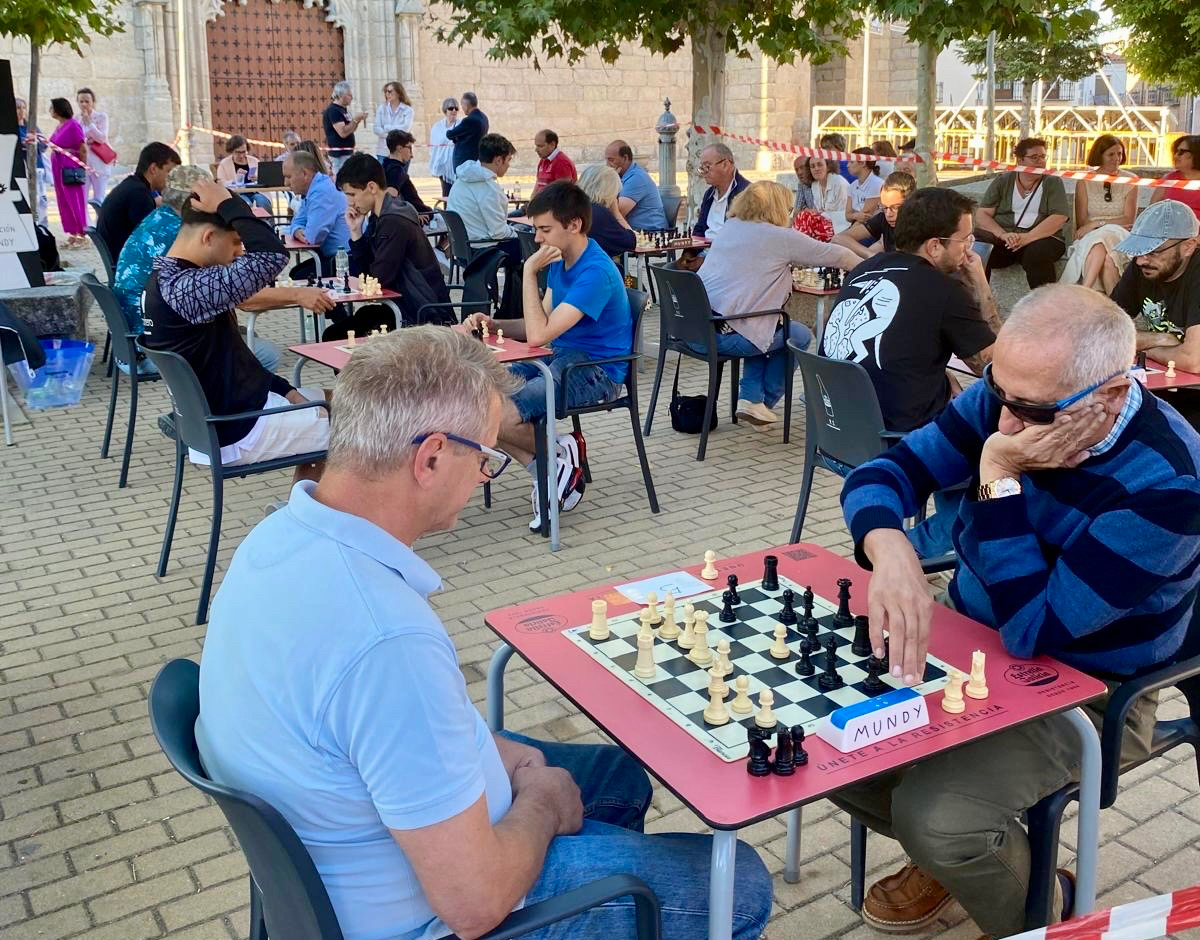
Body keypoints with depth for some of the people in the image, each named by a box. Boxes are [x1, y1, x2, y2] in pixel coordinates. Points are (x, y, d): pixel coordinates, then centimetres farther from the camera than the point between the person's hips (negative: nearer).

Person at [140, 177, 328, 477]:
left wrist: (284, 389, 5)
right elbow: (272, 256, -37)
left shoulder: (167, 279, 6)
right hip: (237, 431, -10)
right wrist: (228, 204, -23)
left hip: (222, 410, 10)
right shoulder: (185, 288, -27)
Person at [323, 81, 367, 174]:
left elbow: (350, 130, 19)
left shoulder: (344, 109, 14)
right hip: (339, 153, -10)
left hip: (347, 152, 10)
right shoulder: (333, 110, -14)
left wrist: (359, 120, 4)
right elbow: (343, 132, -22)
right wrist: (355, 119, -17)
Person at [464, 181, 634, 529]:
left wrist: (530, 272, -19)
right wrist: (494, 324, -5)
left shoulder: (596, 273, -21)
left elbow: (539, 334, -26)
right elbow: (540, 327, 12)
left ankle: (562, 451, 3)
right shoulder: (559, 260, 8)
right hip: (559, 358, 10)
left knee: (498, 420, -25)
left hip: (596, 372, -10)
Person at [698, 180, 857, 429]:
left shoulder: (730, 227, 17)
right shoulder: (779, 237, -4)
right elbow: (832, 255, 5)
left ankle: (750, 397, 21)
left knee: (762, 330, 31)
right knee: (799, 336, 14)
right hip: (724, 336, -7)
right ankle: (761, 403, 20)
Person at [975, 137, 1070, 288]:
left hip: (1039, 238, -1)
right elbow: (982, 215, 4)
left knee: (1037, 252, -36)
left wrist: (1028, 237, -19)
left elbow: (1059, 218, -2)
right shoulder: (1002, 181, 15)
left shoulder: (1053, 183, 13)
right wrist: (1003, 235, -16)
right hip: (1002, 238, 1)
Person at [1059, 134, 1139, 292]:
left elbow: (1129, 219, 1)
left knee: (1102, 238, -38)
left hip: (1119, 236, 0)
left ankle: (1085, 290, -47)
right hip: (1090, 237, 0)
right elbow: (1081, 222, 6)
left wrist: (1097, 223, -12)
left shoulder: (1130, 180, 10)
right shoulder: (1085, 182, 11)